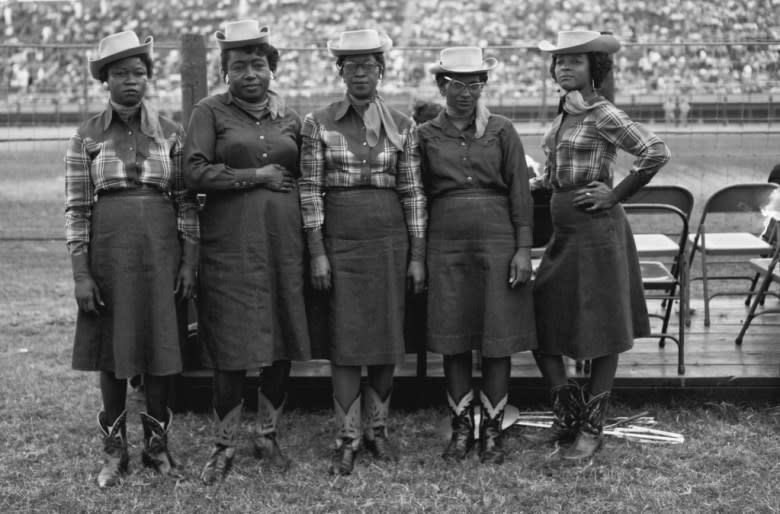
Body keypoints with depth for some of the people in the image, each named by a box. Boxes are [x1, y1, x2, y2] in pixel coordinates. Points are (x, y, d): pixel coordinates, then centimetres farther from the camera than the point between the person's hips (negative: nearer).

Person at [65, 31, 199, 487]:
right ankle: (115, 450, 19)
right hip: (108, 245, 0)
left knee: (161, 345, 5)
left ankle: (157, 444, 21)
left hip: (161, 245, 1)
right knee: (111, 347, 6)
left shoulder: (170, 133, 3)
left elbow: (187, 203, 4)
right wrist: (81, 274, -7)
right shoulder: (87, 137, 1)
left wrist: (190, 262, -3)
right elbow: (76, 209, -1)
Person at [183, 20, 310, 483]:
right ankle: (225, 446, 13)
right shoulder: (210, 112, 3)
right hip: (231, 245, -3)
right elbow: (195, 173, -9)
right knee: (231, 351, -1)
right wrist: (257, 176, -9)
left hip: (285, 242, 3)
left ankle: (268, 437, 22)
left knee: (283, 347, 6)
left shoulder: (290, 117, 13)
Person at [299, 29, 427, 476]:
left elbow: (413, 193, 4)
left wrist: (417, 255, 1)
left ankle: (379, 430, 22)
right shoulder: (318, 124, 1)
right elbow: (311, 190, -2)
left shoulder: (402, 126, 5)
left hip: (390, 238, 2)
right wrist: (317, 252, -8)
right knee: (345, 341, 1)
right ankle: (348, 440, 9)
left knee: (388, 339, 7)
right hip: (339, 238, -1)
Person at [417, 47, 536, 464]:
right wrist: (417, 254, 5)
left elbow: (520, 193, 3)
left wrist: (523, 248, -4)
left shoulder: (502, 131, 5)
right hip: (446, 244, 1)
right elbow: (418, 195, 10)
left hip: (497, 240, -1)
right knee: (452, 338, 3)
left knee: (498, 339, 0)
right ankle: (461, 428, 15)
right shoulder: (426, 135, 8)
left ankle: (492, 430, 11)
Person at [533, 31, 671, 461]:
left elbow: (657, 153, -21)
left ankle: (592, 427, 13)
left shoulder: (603, 115, -12)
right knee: (537, 321, 6)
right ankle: (568, 409, 20)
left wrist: (616, 195, -15)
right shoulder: (564, 113, 12)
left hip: (596, 228, -8)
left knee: (601, 331, 3)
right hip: (562, 229, 8)